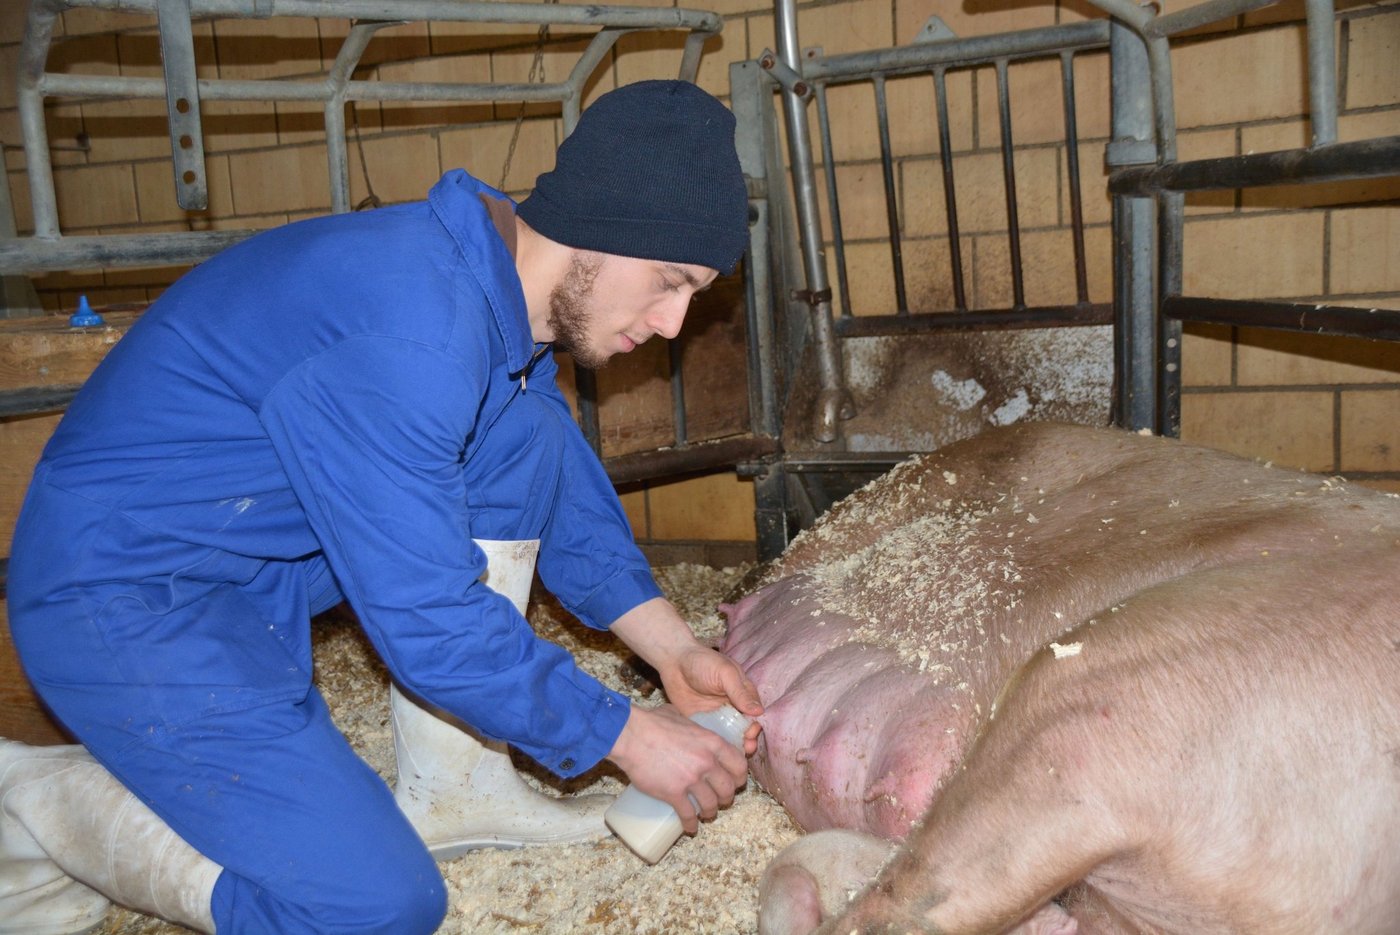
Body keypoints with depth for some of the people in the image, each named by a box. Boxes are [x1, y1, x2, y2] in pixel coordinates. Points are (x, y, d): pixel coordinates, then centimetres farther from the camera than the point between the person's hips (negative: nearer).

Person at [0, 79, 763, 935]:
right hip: (123, 599, -9)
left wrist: (672, 647, 0)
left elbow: (568, 496, 9)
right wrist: (626, 735, -16)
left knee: (528, 436, -4)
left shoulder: (506, 288, -2)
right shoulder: (409, 329, -31)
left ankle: (455, 783, 2)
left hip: (266, 564, 9)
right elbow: (428, 621, -27)